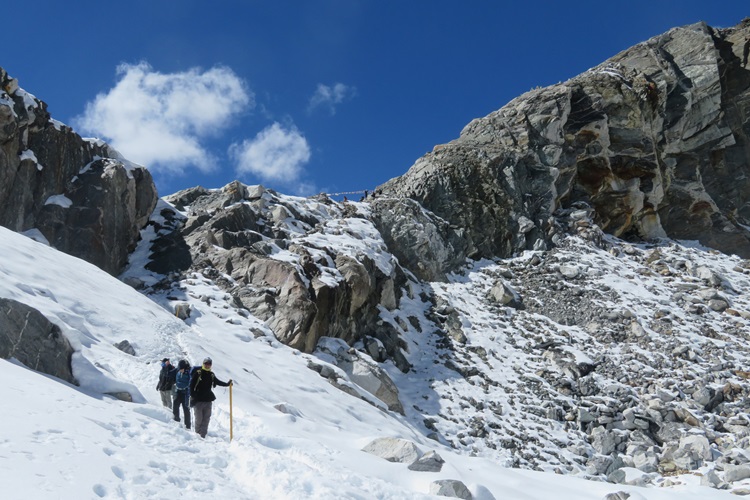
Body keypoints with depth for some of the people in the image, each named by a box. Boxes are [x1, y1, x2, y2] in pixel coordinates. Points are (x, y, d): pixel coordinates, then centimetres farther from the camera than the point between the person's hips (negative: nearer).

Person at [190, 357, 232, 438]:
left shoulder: (211, 375, 11)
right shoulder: (198, 373, -3)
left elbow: (218, 382, 23)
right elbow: (192, 385, -5)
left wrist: (227, 384, 10)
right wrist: (192, 396, -11)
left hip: (208, 400, 5)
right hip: (198, 400, -4)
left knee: (206, 419, 3)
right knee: (199, 419, -4)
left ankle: (203, 434, 9)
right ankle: (197, 434, 8)